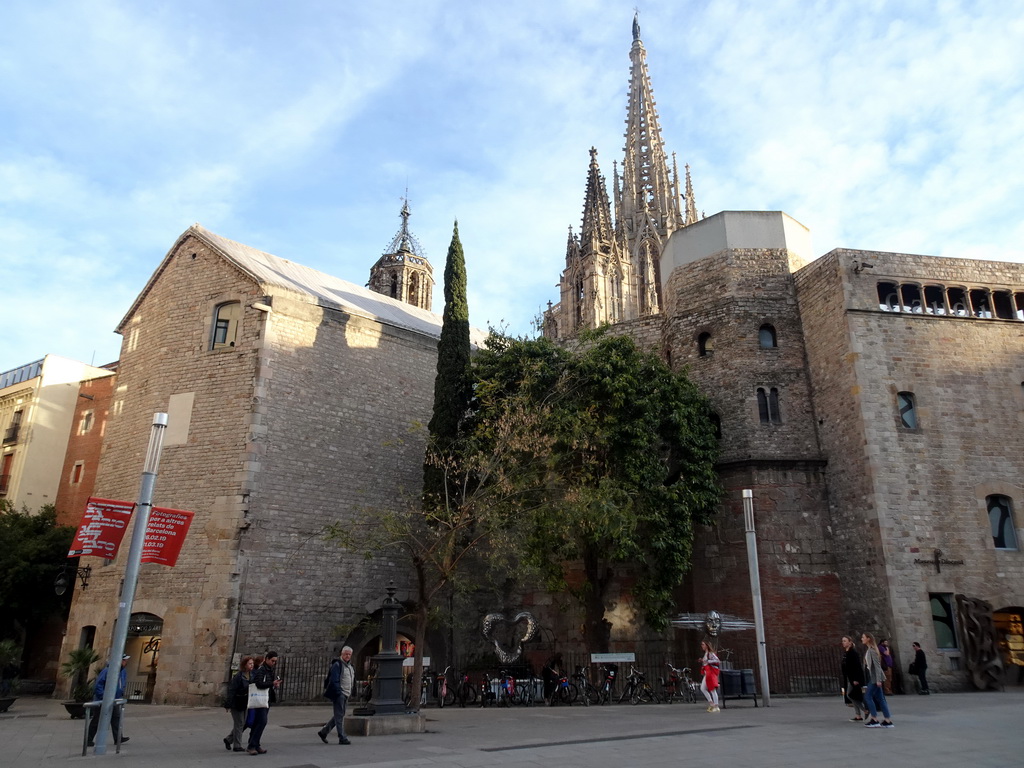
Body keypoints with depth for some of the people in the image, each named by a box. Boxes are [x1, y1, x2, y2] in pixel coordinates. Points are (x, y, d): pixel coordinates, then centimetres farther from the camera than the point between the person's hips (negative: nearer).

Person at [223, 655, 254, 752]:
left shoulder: (251, 675, 2)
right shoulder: (238, 677, -21)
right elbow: (231, 690, -20)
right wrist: (228, 705, -20)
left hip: (245, 704, 8)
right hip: (236, 704, -8)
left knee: (242, 724, 15)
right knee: (239, 724, 1)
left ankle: (228, 739, 33)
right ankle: (237, 746, 14)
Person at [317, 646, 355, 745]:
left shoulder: (350, 666, 15)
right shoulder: (337, 665, -11)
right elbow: (334, 680, -16)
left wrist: (350, 693, 15)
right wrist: (338, 692, -20)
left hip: (346, 694, 9)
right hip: (338, 694, -9)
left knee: (339, 715, 13)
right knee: (340, 715, -5)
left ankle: (323, 732, 25)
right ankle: (342, 738, -2)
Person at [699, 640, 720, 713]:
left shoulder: (710, 653, -9)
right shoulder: (705, 654, 17)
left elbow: (717, 660, -22)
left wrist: (707, 661, -23)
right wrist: (702, 661, 7)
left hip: (711, 672, -9)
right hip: (706, 673, 9)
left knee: (712, 689, -6)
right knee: (702, 688, 5)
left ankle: (716, 706, -1)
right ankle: (711, 703, 12)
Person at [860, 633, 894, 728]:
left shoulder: (872, 650, -14)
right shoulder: (868, 650, 13)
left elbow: (877, 665, -18)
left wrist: (878, 680, -21)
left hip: (875, 678, -9)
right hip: (872, 678, 9)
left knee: (867, 696, -6)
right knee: (880, 698, 8)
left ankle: (875, 720, -3)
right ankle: (888, 721, 10)